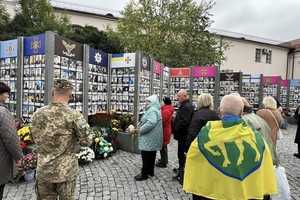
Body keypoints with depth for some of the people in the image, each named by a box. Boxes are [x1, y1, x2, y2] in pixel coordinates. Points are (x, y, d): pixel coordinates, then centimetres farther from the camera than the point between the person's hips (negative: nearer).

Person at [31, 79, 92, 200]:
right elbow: (86, 141, -13)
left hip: (43, 169, 3)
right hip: (67, 170, -3)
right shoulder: (74, 115, -18)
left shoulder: (38, 114, -6)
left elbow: (36, 139, 8)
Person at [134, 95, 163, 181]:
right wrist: (140, 126, 10)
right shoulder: (153, 109, 16)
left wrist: (141, 130, -23)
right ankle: (150, 171, 31)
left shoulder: (152, 110, -19)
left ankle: (144, 174, 11)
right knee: (151, 155, 18)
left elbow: (151, 122, -33)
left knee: (146, 156, 0)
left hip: (149, 138, -11)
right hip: (152, 138, 11)